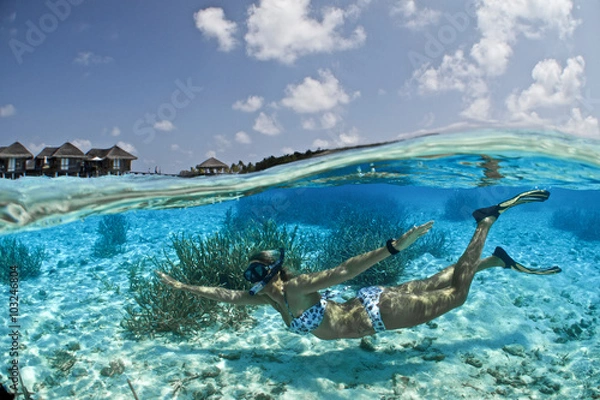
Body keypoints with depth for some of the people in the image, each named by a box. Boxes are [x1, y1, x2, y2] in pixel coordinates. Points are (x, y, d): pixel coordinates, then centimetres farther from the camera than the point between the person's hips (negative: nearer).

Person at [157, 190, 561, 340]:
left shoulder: (296, 286, -24)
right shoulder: (267, 295, 0)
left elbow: (344, 270, -34)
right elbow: (226, 294, 10)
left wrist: (394, 247, -43)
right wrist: (182, 286, 11)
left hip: (377, 310, -7)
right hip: (368, 308, 7)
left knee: (454, 293, 3)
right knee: (431, 284, 19)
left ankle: (487, 220, 11)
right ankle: (498, 259, 30)